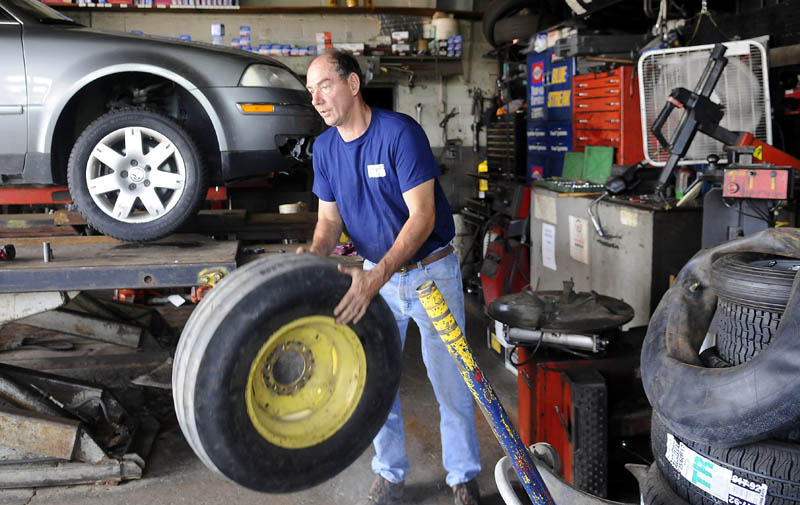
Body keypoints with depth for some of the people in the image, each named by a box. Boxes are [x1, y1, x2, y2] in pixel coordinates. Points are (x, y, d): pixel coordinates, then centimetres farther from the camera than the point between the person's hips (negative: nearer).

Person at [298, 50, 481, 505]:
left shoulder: (400, 132, -21)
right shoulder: (325, 148, -1)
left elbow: (422, 217, -24)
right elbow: (330, 218, 5)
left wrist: (377, 277, -34)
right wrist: (315, 255, -18)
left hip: (431, 271, -5)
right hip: (376, 274, 6)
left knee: (450, 381, 3)